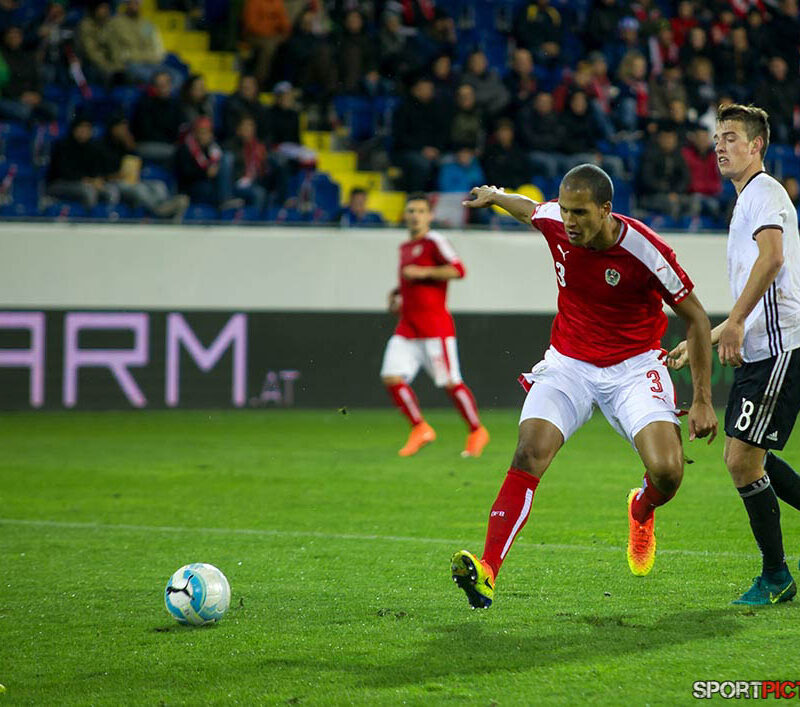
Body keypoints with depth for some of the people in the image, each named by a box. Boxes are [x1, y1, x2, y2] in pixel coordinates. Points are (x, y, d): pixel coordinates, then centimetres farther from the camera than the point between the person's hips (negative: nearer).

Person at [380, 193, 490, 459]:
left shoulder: (434, 241, -6)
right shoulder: (405, 247, 18)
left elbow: (458, 270, -18)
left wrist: (421, 272, -19)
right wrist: (397, 295, 16)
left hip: (434, 324, -7)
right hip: (407, 325, 7)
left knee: (451, 382, -6)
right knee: (391, 377, -7)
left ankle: (477, 432, 10)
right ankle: (420, 429, 4)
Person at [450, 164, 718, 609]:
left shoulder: (645, 250, -21)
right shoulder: (554, 221, -11)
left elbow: (696, 318, -9)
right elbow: (531, 210, 18)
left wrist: (703, 400, -9)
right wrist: (496, 197, 38)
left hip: (633, 367, -2)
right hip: (568, 364, 2)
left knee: (667, 471, -20)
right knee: (530, 453, -23)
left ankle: (642, 511, 20)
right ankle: (487, 573, -31)